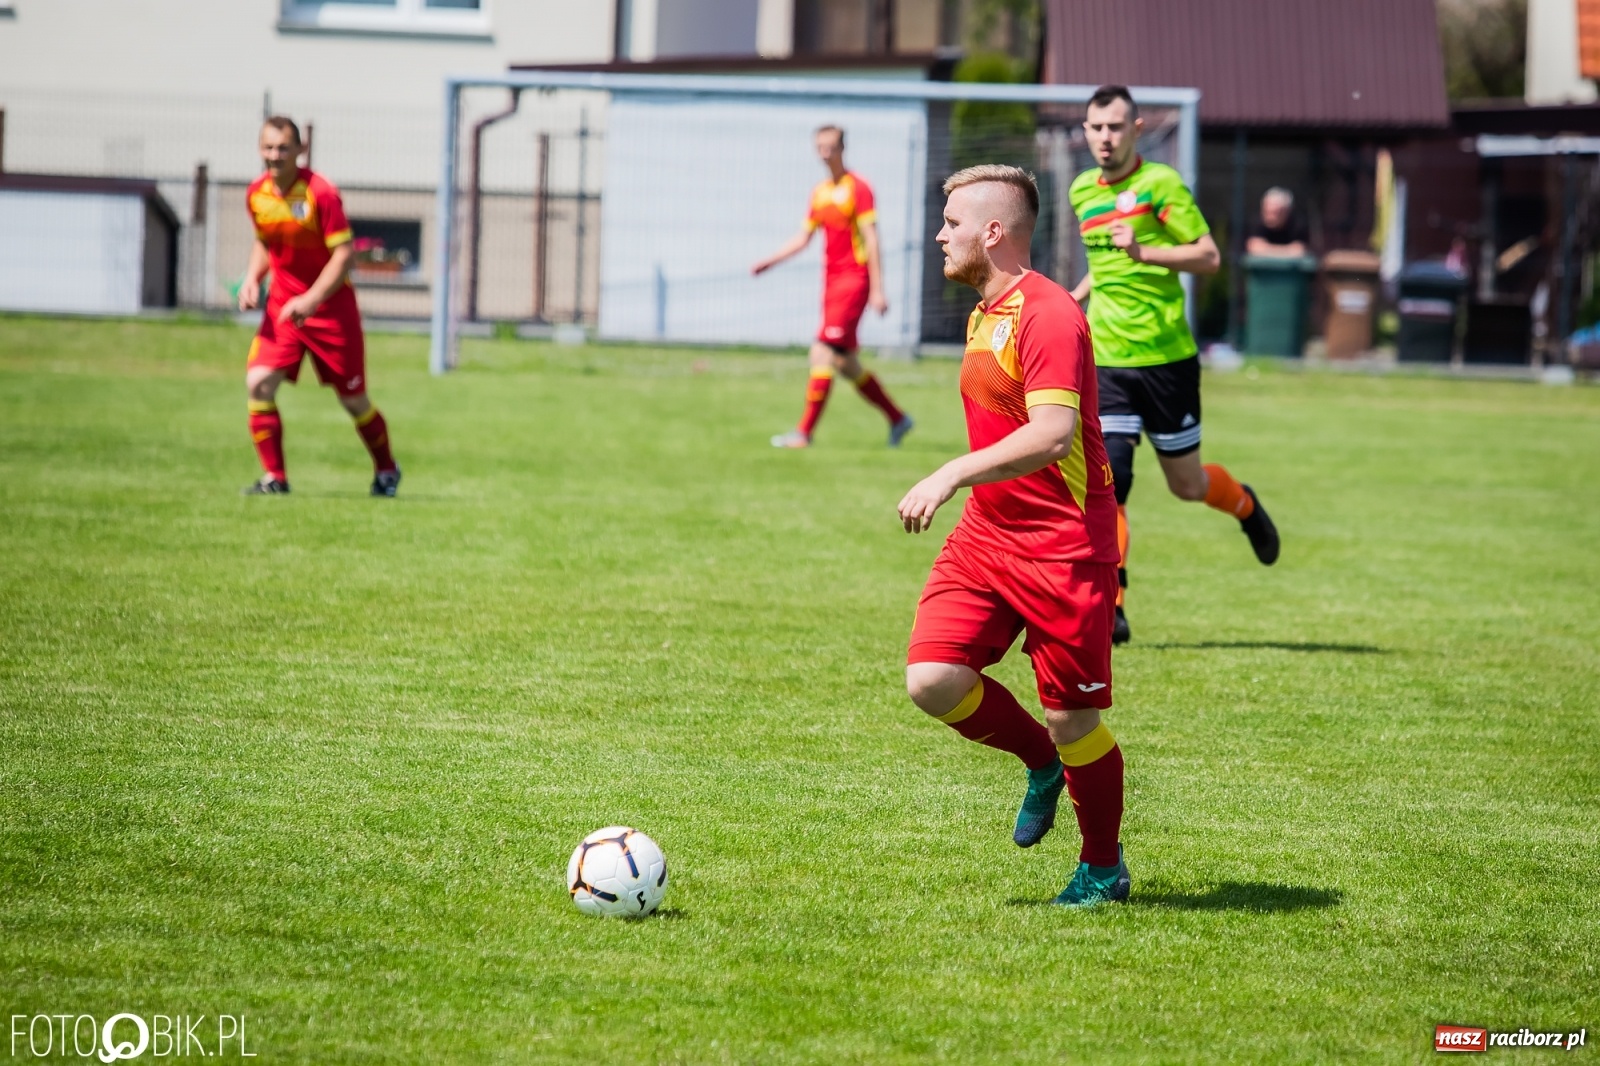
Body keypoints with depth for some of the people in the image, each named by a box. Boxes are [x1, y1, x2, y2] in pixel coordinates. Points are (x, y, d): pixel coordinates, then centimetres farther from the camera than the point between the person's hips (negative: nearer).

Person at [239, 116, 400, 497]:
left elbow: (343, 255, -18)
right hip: (282, 306, 4)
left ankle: (386, 470, 30)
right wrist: (252, 279, -2)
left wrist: (310, 301, -27)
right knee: (258, 383, -16)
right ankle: (274, 477, -8)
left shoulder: (321, 193, -18)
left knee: (353, 400, 5)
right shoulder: (256, 194, -1)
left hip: (331, 306, -4)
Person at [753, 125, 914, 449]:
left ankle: (805, 431, -14)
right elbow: (803, 237, 22)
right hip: (831, 279, 8)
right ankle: (897, 419, 22)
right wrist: (770, 261, 11)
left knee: (823, 352, -14)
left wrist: (877, 290, -16)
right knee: (845, 362, 9)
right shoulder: (820, 192, 14)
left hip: (853, 279, -8)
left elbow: (871, 239, -11)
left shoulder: (858, 188, -8)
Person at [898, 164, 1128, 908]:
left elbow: (1052, 433, -29)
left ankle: (1103, 868, 21)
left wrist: (952, 475, -35)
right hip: (985, 534, 8)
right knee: (932, 679, -9)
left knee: (1072, 718, 0)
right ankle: (1042, 764, 17)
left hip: (1064, 548, -8)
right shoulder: (984, 315, 15)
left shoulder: (1048, 315, -17)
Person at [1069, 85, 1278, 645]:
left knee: (1186, 483, 10)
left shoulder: (1160, 184, -9)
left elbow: (1209, 256, -14)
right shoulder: (1082, 191, 11)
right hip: (1106, 361, 4)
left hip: (1165, 356, -4)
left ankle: (1245, 506, 44)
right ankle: (1108, 608, -11)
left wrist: (1143, 251, -26)